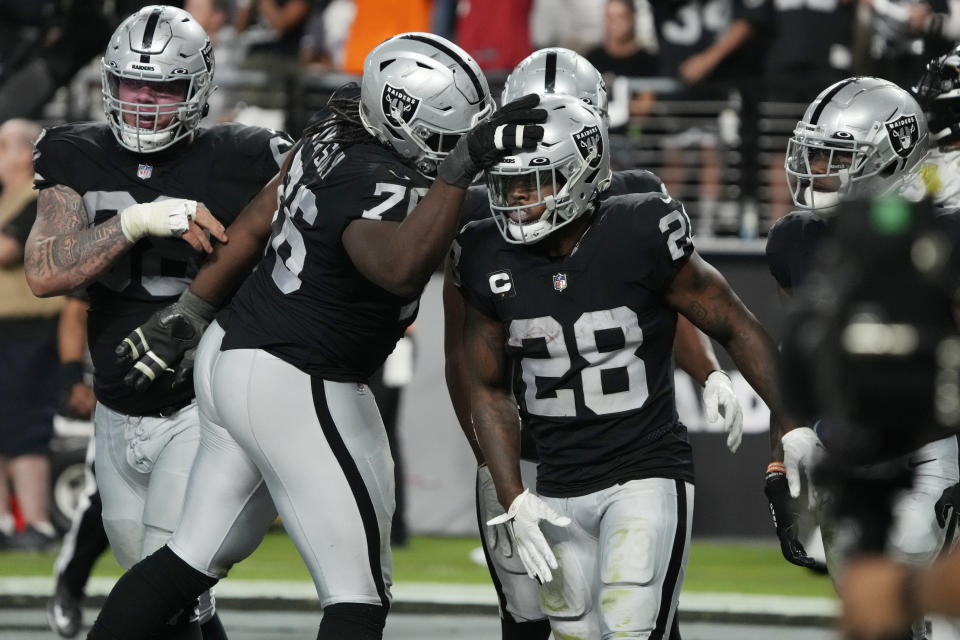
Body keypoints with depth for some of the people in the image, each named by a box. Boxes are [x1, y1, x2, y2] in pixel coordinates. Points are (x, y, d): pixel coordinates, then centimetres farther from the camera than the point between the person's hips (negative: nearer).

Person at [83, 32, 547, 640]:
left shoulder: (336, 134, 1)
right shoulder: (376, 189, -26)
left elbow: (256, 224, 14)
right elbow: (397, 268, -49)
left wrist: (188, 315, 25)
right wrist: (460, 169, -52)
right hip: (295, 391, -10)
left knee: (197, 555, 23)